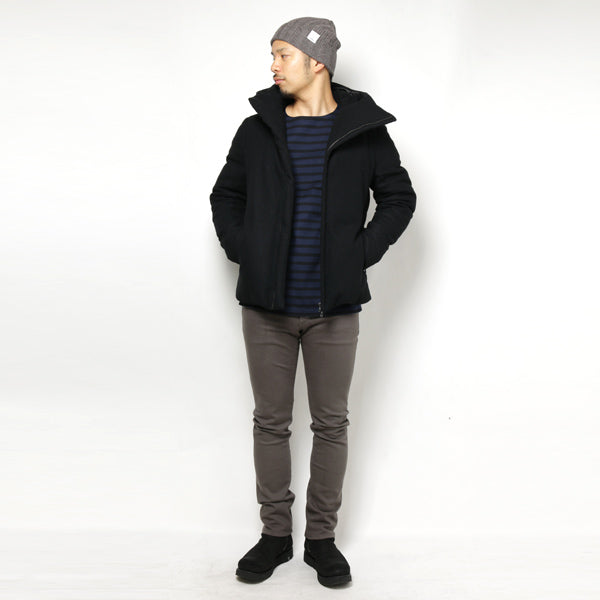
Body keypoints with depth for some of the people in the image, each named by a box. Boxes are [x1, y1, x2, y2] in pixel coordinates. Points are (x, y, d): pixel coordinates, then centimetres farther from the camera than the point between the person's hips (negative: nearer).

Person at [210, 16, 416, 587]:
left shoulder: (364, 131, 0)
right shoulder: (258, 129, 5)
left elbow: (399, 198, 8)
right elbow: (225, 194, 15)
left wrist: (362, 253, -3)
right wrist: (242, 251, 1)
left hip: (335, 309, -1)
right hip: (266, 307, 2)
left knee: (331, 425, 8)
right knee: (270, 422, 10)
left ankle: (321, 537, 24)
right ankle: (275, 534, 26)